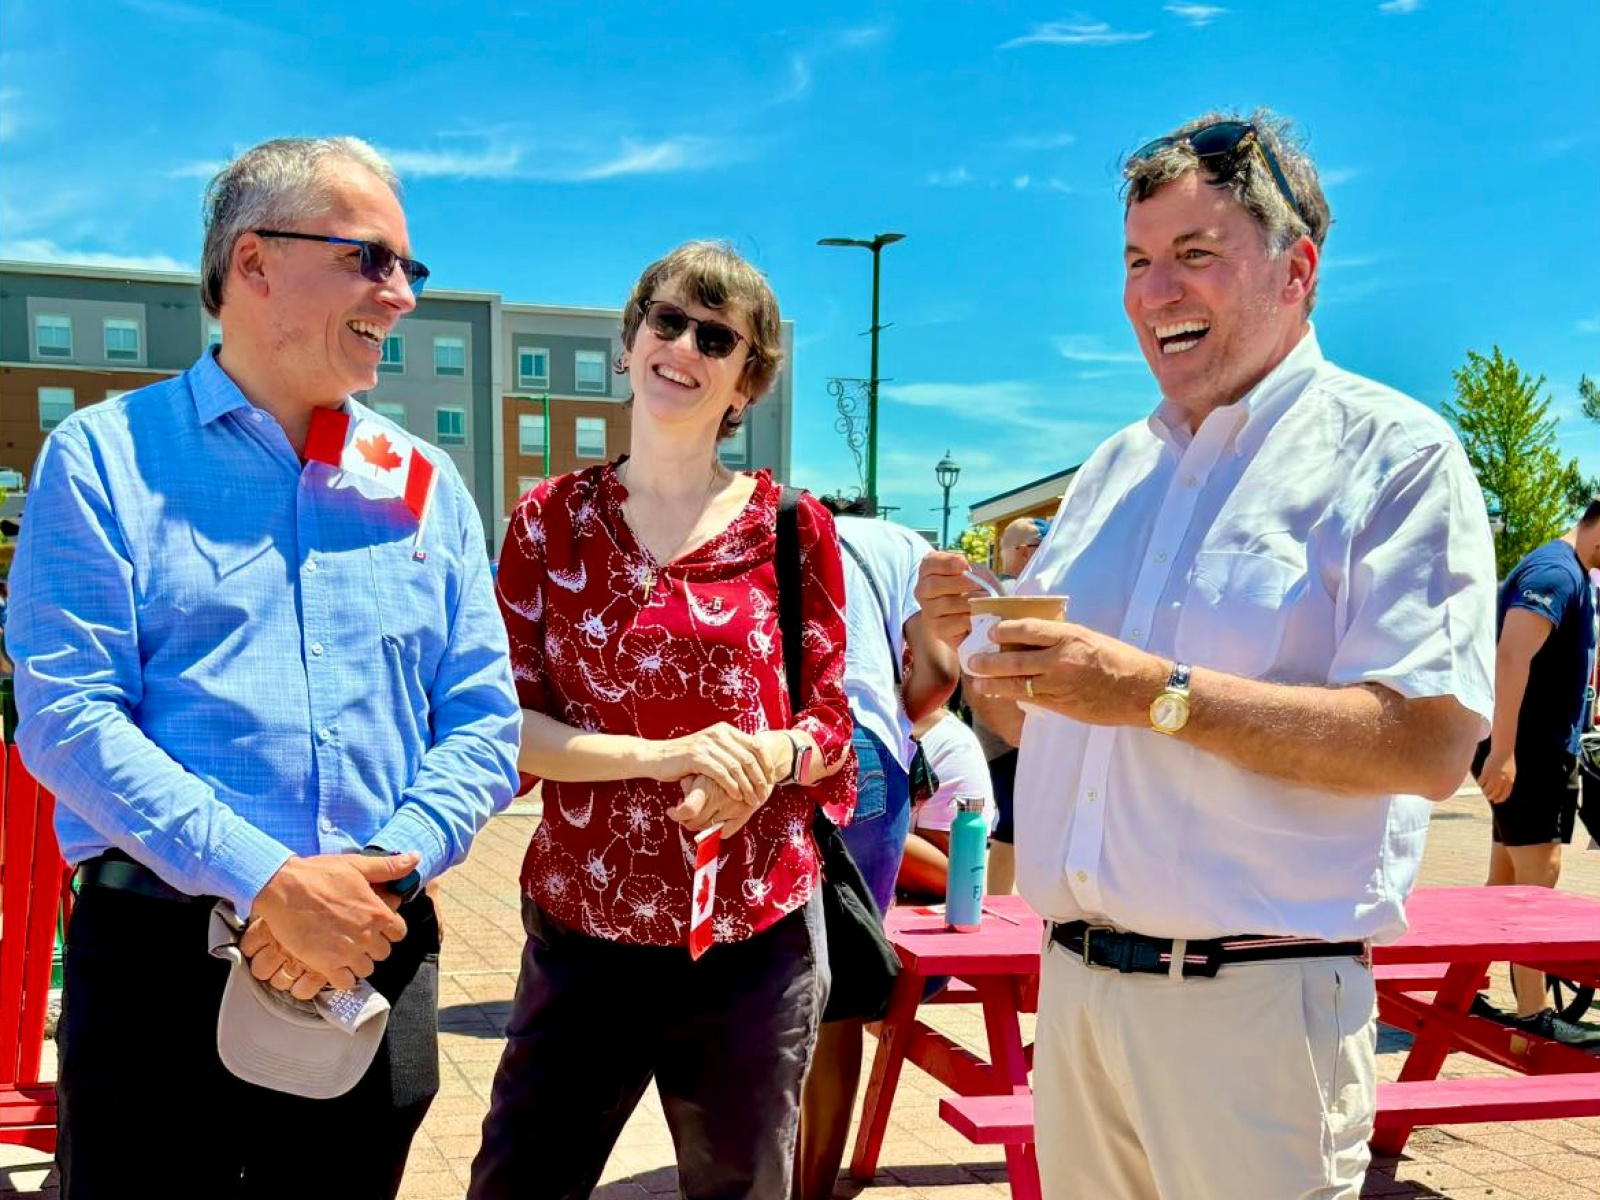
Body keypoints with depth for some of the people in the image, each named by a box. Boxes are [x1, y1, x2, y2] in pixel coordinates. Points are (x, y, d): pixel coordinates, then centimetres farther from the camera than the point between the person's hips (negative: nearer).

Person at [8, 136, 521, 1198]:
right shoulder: (105, 457, -1)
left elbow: (485, 721, 5)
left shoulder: (428, 486, 10)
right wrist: (268, 882, -20)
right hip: (161, 961, -3)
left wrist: (385, 870, -13)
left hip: (380, 961, 4)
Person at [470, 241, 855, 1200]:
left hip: (753, 933, 0)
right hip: (580, 926, 1)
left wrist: (770, 757, -20)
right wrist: (664, 755, -19)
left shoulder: (793, 528, -1)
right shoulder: (551, 520, 2)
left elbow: (833, 723, 3)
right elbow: (506, 724, -4)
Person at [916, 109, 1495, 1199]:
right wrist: (980, 638, -4)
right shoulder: (1112, 471, 13)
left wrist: (1160, 693, -24)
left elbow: (1432, 745, -18)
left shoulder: (1393, 455, -7)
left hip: (1255, 1001, -6)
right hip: (1073, 981, 6)